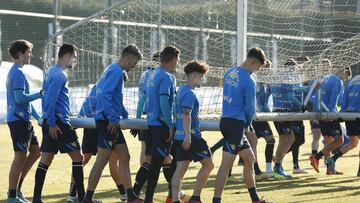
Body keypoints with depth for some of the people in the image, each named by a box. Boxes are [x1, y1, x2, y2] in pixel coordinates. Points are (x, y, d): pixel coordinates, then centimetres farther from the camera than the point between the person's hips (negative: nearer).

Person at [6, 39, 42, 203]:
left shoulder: (15, 72, 18)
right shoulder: (18, 73, -14)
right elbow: (20, 98, -22)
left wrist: (37, 117, 22)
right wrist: (40, 94, -14)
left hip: (24, 120, 10)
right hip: (18, 120, -10)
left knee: (35, 152, 15)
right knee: (20, 157, -5)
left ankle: (17, 189, 19)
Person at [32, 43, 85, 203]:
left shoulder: (51, 72, 17)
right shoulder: (60, 74, -13)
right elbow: (50, 100, -20)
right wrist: (52, 123, -19)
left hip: (51, 123, 10)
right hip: (59, 123, -10)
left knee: (45, 160, 7)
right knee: (77, 157, -4)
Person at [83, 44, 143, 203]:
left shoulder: (111, 70, 17)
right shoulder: (116, 71, -13)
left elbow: (99, 89, 26)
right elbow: (105, 94, -24)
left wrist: (122, 112, 25)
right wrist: (112, 119, -20)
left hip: (108, 121, 10)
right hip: (108, 123, -10)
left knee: (124, 158, 11)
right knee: (102, 160, -8)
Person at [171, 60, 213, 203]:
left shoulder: (181, 91, 18)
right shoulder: (190, 93, -12)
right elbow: (186, 114, -21)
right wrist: (188, 136, -27)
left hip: (179, 136, 9)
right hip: (191, 136, -9)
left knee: (181, 168, 6)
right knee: (208, 164, 0)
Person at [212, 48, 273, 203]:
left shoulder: (229, 72, 9)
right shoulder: (249, 82, -15)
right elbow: (250, 109, -10)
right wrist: (247, 124, 10)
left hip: (226, 119, 9)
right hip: (236, 123, -9)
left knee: (249, 159, 15)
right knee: (226, 164, -7)